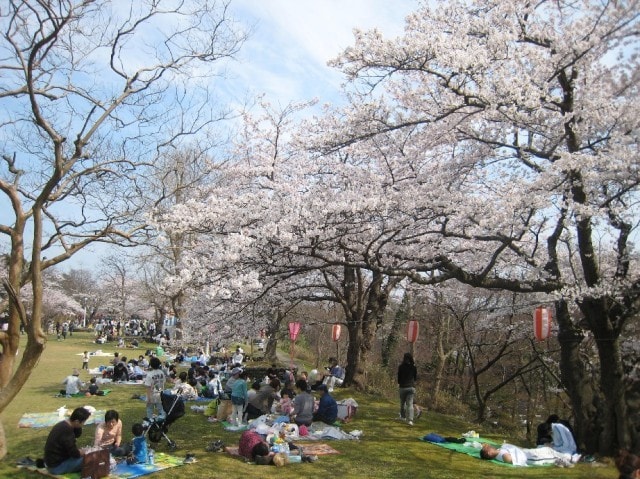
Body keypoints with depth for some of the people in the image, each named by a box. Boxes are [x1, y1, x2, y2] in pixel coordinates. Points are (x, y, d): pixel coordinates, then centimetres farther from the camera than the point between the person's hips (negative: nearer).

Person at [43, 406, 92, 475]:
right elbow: (75, 454, -23)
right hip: (56, 466, -10)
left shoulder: (64, 424, 0)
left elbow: (77, 434, 16)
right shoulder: (66, 430, -29)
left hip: (52, 461, 10)